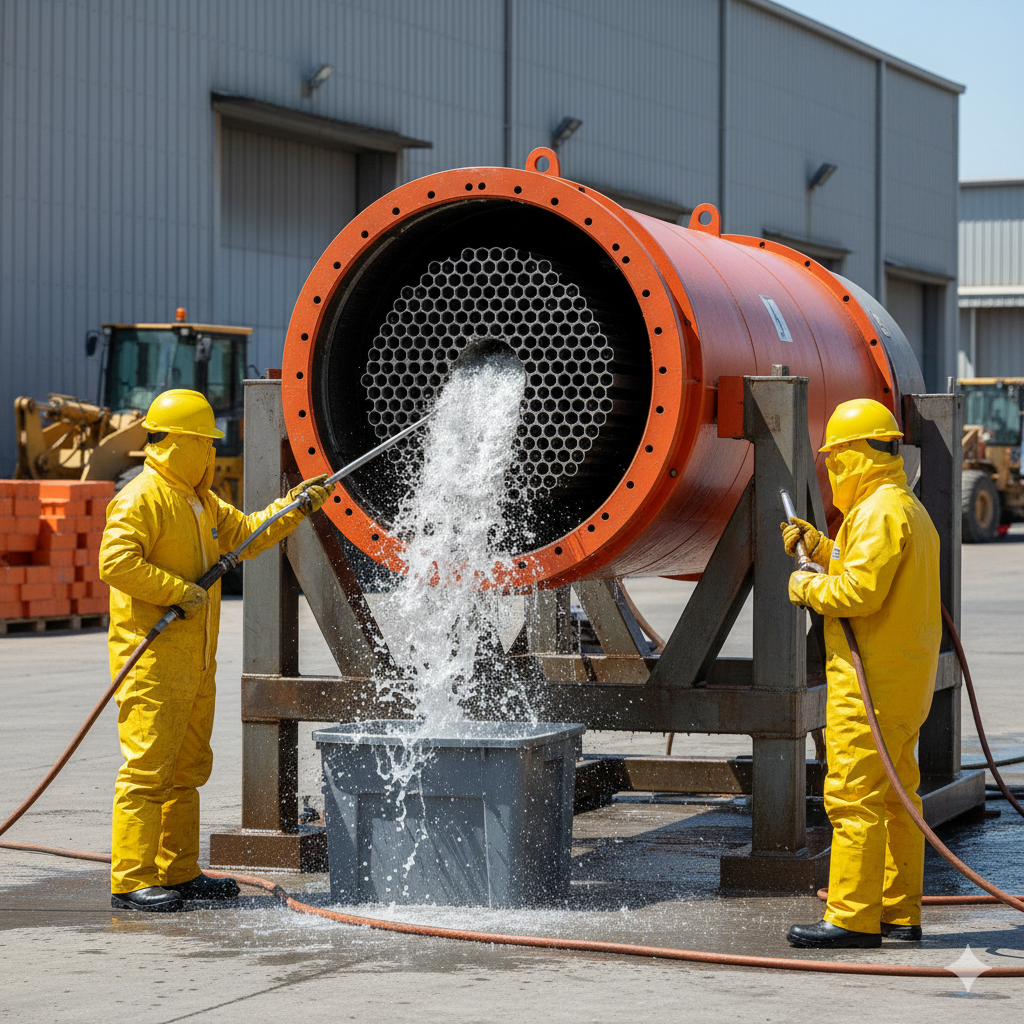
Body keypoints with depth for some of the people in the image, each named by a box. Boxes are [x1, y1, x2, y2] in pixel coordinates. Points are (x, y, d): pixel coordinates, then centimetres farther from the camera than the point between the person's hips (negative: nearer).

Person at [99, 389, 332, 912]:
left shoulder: (199, 502, 20)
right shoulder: (141, 498, -12)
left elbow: (247, 533, 28)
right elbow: (116, 561, -22)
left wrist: (297, 505, 17)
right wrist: (177, 590, -22)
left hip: (194, 662, 10)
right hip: (153, 662, -10)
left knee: (188, 768, 14)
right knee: (147, 767, -12)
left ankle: (178, 873, 22)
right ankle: (131, 882, -12)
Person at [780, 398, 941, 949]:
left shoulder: (879, 512, -16)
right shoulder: (909, 509, 18)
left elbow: (860, 591, -25)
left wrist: (807, 587, -9)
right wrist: (821, 547, 17)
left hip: (872, 677, -11)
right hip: (906, 675, 11)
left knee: (854, 794, -8)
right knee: (895, 795, 13)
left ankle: (852, 917, -8)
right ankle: (900, 912, 18)